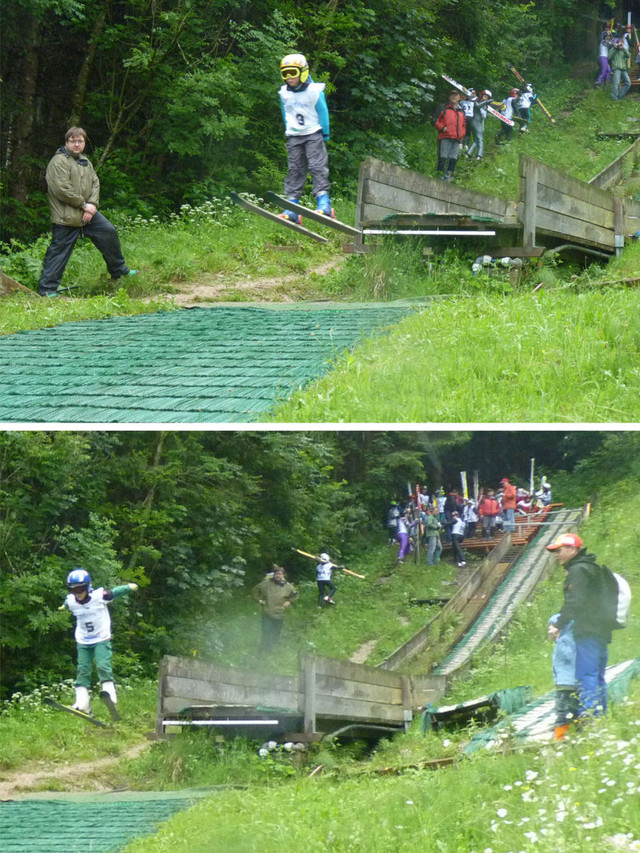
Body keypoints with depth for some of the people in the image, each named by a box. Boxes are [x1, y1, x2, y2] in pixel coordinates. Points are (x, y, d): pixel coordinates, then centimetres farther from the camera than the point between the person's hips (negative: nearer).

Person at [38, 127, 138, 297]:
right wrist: (84, 205, -15)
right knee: (59, 251, -6)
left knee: (109, 232, 9)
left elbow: (95, 184, 11)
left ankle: (119, 271, 25)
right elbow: (63, 189, -20)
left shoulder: (85, 162, 15)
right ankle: (47, 288, -1)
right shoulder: (59, 162, -13)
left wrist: (92, 205, -8)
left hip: (88, 213, 8)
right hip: (66, 218, -8)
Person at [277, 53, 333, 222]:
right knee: (295, 170, 3)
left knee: (317, 167, -14)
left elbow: (322, 112, -2)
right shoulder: (284, 93, 4)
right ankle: (291, 210, 1)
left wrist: (324, 134, 1)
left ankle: (324, 204, -19)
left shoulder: (315, 91, -9)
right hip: (294, 137, 4)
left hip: (313, 134, -4)